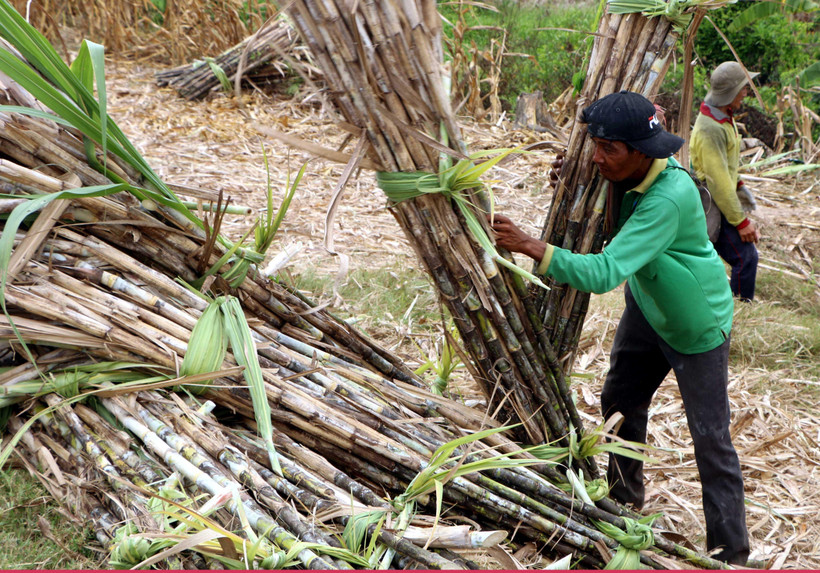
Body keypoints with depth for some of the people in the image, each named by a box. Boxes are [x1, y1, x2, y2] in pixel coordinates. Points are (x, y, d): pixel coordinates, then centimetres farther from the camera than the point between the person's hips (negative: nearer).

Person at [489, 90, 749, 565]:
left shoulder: (669, 199, -38)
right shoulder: (633, 171, -13)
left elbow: (605, 272, -44)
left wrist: (533, 247, -50)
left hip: (697, 325, -9)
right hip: (648, 307, 9)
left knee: (710, 436, -2)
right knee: (620, 401, 18)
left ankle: (731, 551, 12)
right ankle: (626, 502, 41)